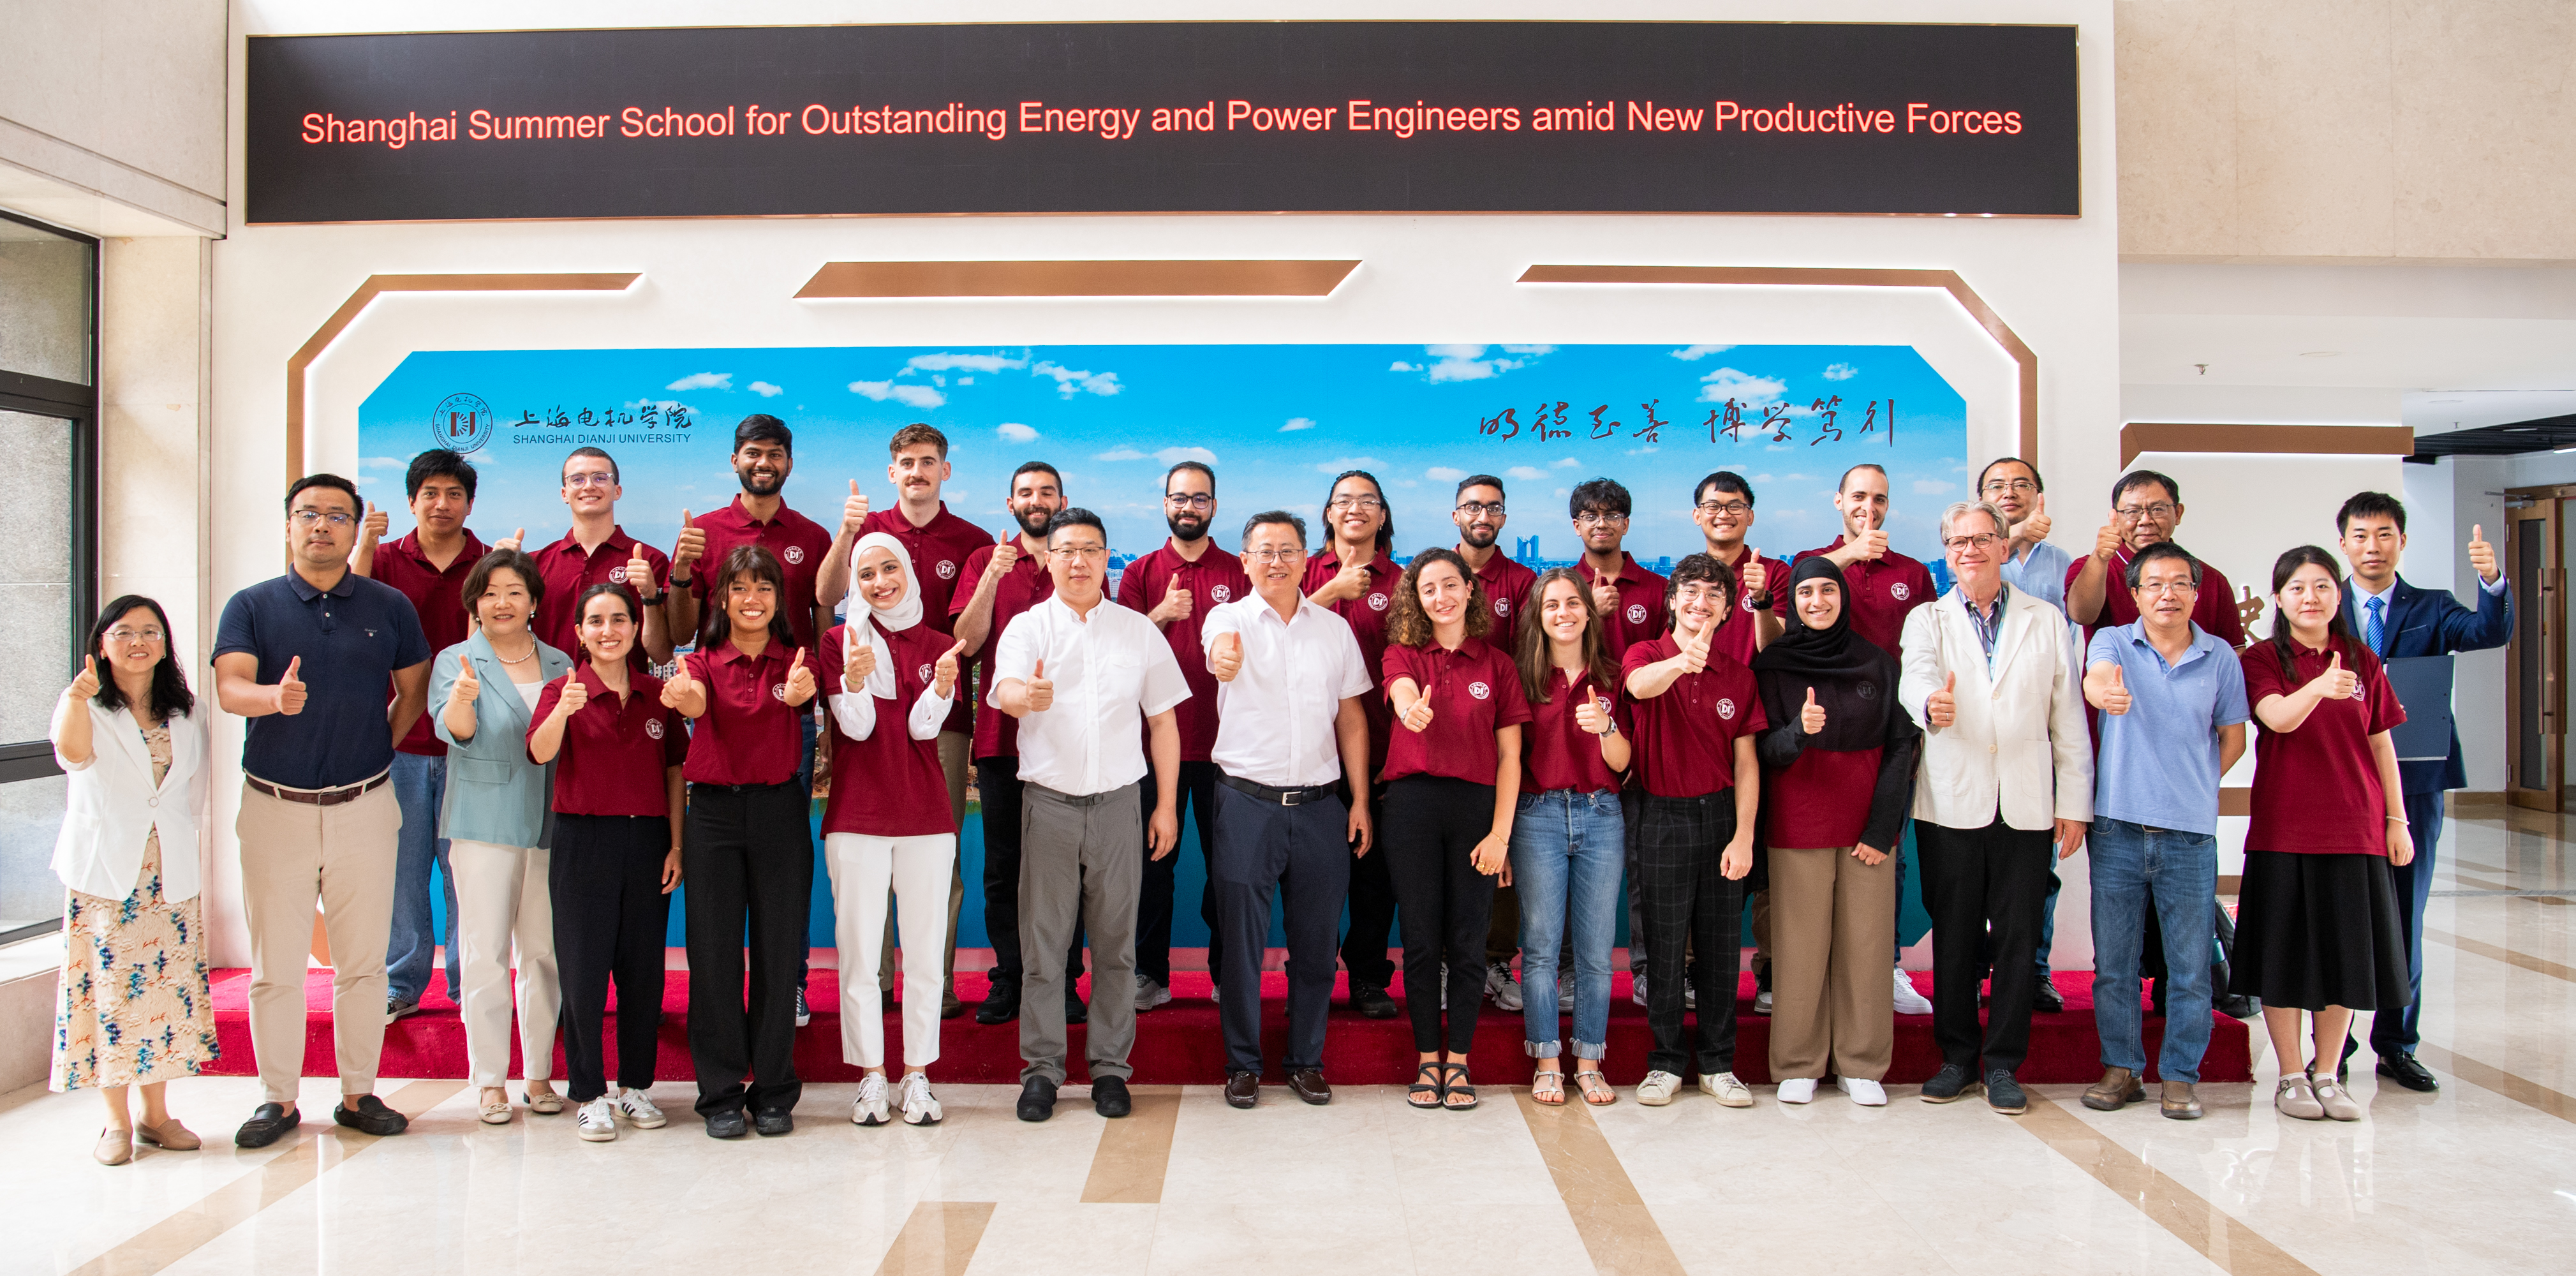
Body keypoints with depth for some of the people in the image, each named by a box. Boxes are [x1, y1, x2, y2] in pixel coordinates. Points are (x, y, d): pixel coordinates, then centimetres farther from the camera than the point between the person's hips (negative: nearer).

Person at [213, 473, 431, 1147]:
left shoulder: (389, 606, 6)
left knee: (363, 960, 5)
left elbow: (414, 690, 14)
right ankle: (278, 1098, 17)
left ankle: (359, 1092, 16)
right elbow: (229, 687, -13)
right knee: (275, 963, 5)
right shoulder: (252, 606, 2)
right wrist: (274, 698, -33)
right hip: (275, 807, 0)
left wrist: (378, 748, 5)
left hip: (364, 807, 1)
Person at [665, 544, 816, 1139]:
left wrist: (798, 691, -44)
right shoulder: (703, 662, 5)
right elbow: (697, 703, -18)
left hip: (779, 810, 0)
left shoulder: (793, 661, 5)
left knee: (778, 949, 3)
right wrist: (685, 699, -43)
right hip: (714, 810, 0)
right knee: (714, 952, 2)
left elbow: (804, 693, -19)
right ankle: (721, 1093, 13)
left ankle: (773, 1091, 15)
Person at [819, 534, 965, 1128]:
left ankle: (917, 1075, 16)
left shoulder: (937, 646, 8)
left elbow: (923, 728, -3)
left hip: (926, 817, 1)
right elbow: (856, 727, -6)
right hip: (856, 817, -1)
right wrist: (854, 680, -26)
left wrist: (942, 685, -23)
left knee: (925, 951, 5)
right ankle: (871, 1077, 14)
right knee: (859, 951, 2)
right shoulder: (839, 642, 3)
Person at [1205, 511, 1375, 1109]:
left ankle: (1307, 1060, 22)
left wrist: (1360, 800, 5)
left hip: (1320, 805, 3)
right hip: (1247, 802, -2)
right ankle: (1243, 1063, 17)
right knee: (1241, 940, 3)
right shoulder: (1230, 618, -1)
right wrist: (1223, 660, -51)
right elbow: (1219, 651, -26)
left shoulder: (1335, 628, 8)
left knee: (1316, 940, 8)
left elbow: (1351, 716, 11)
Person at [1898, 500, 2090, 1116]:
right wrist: (1930, 702, -40)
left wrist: (2074, 804, 2)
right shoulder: (1927, 619, 7)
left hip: (2026, 806, 1)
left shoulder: (2046, 620, 10)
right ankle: (1957, 1057, 19)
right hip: (1952, 805, -1)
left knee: (2018, 937, 3)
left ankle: (2002, 1064, 15)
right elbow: (1915, 676, -15)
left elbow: (2069, 717, 8)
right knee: (1954, 936, 6)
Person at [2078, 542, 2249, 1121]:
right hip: (2118, 827, 0)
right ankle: (2121, 1067, 19)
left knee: (2191, 964, 3)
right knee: (2113, 960, 6)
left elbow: (2233, 736, 15)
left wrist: (2195, 787, 5)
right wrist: (2106, 692, -45)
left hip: (2191, 833, 1)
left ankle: (2181, 1075, 16)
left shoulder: (2220, 657, 6)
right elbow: (2096, 679, -22)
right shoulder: (2114, 642, 1)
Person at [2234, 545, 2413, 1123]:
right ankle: (2291, 1076, 15)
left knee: (2344, 953, 8)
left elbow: (2381, 745, 10)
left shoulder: (2363, 661, 7)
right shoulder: (2263, 659, -3)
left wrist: (2398, 820, 8)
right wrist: (2319, 687, -41)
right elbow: (2278, 718, -21)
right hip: (2283, 830, -3)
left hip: (2355, 829, 3)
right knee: (2285, 952, 3)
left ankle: (2327, 1074, 21)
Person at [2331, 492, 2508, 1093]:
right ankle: (2332, 1048, 14)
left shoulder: (2431, 608, 6)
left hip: (2413, 780, 1)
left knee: (2405, 919, 9)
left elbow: (2492, 633, -14)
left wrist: (2492, 581, -31)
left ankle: (2396, 1045, 20)